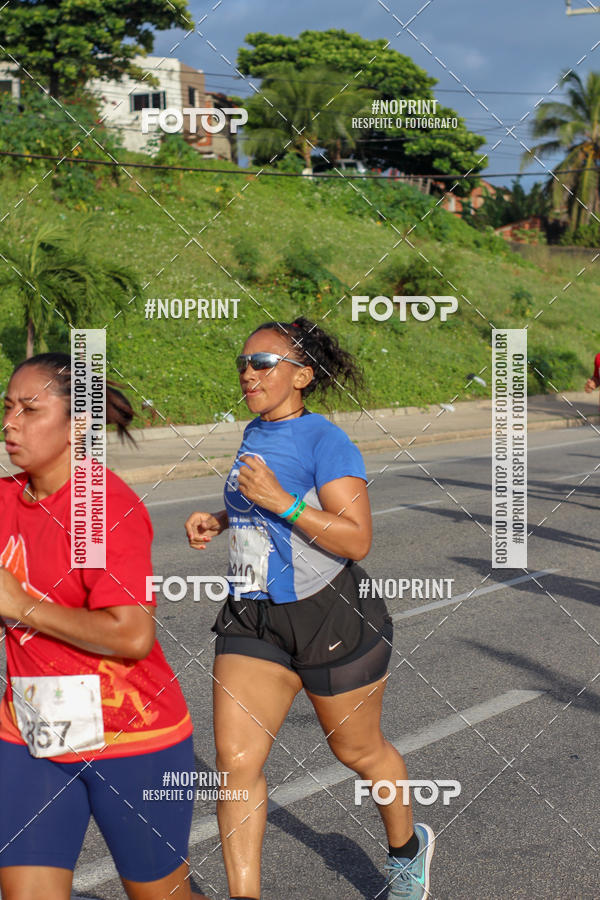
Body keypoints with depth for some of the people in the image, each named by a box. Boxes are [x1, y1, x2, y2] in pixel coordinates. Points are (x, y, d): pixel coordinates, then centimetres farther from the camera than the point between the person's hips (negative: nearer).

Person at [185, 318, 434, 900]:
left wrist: (281, 501, -27)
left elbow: (357, 540, -22)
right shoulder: (255, 433, 8)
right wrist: (217, 520, 7)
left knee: (358, 751, 14)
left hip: (330, 618, -6)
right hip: (253, 617, 6)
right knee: (236, 759, -4)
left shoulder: (324, 441, -16)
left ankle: (407, 850, 42)